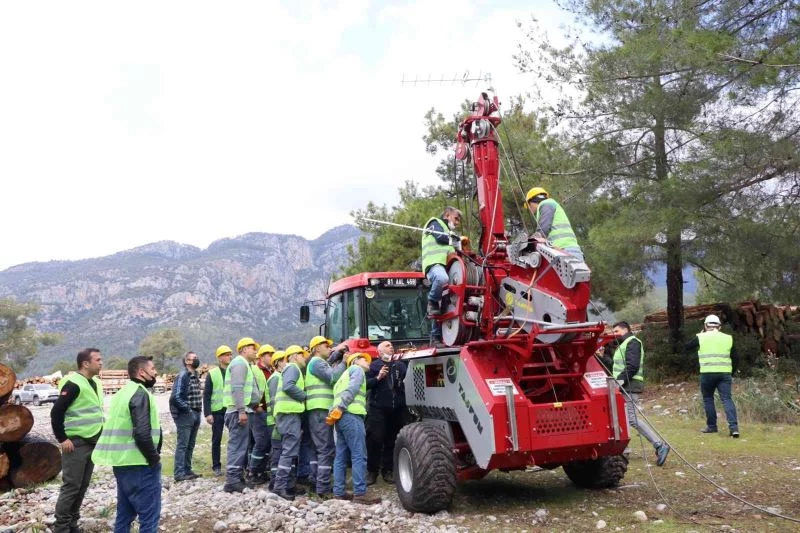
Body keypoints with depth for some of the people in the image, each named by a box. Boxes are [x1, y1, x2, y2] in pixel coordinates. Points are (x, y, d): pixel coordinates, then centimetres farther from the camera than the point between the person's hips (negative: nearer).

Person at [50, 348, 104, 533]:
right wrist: (62, 439, -17)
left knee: (82, 486, 13)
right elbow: (56, 413, -19)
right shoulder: (74, 384, -16)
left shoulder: (95, 383, 10)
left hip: (92, 442, 8)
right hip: (76, 443, -8)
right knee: (71, 486, -3)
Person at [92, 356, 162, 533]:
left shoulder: (123, 392, 15)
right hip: (140, 464, -10)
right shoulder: (140, 394, -15)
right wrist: (154, 457, -12)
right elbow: (142, 433, -25)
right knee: (149, 515, -3)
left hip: (121, 462, 10)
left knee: (124, 513, 17)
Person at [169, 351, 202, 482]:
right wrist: (187, 409, -15)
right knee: (182, 445, -4)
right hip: (185, 415, -8)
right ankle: (179, 473, 0)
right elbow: (175, 397, -21)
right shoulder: (182, 376, -14)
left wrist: (198, 410, 10)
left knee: (190, 445, 14)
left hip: (195, 414, 8)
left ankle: (187, 470, 21)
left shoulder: (196, 376, 12)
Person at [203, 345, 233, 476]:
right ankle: (216, 466, 16)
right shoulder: (212, 373, 0)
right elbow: (206, 395, -1)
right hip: (217, 411, -2)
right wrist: (207, 413, -8)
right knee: (217, 439, 7)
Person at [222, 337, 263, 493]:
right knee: (238, 445, -10)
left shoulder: (243, 364, 22)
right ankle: (232, 481, -9)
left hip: (240, 411, 11)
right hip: (238, 411, -11)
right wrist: (241, 410, -25)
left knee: (240, 445, 14)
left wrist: (252, 406, 21)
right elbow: (237, 388, -21)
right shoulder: (240, 363, -10)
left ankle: (238, 477, 19)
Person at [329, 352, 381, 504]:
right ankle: (360, 493, -12)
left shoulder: (345, 375, 34)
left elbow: (339, 395, 20)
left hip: (341, 416, 10)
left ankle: (338, 492, 9)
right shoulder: (357, 369, 6)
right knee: (359, 455, -10)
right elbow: (351, 390, -11)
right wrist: (339, 408, -19)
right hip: (351, 415, -9)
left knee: (341, 456, 9)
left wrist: (333, 412, 8)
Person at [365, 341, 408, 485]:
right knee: (375, 440, -5)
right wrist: (378, 377, -16)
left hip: (397, 409, 3)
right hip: (378, 409, -3)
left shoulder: (401, 365, 13)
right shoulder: (373, 365, 4)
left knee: (392, 440, 7)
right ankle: (372, 471, 6)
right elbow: (365, 384, -4)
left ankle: (388, 471, 17)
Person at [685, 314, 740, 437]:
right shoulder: (728, 338, 9)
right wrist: (732, 374, 19)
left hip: (707, 373, -2)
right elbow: (735, 358, 11)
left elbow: (688, 347, 15)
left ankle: (711, 426, 16)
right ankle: (734, 427, -11)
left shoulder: (701, 338, 1)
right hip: (725, 373, 2)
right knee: (727, 399, 1)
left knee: (708, 399, 13)